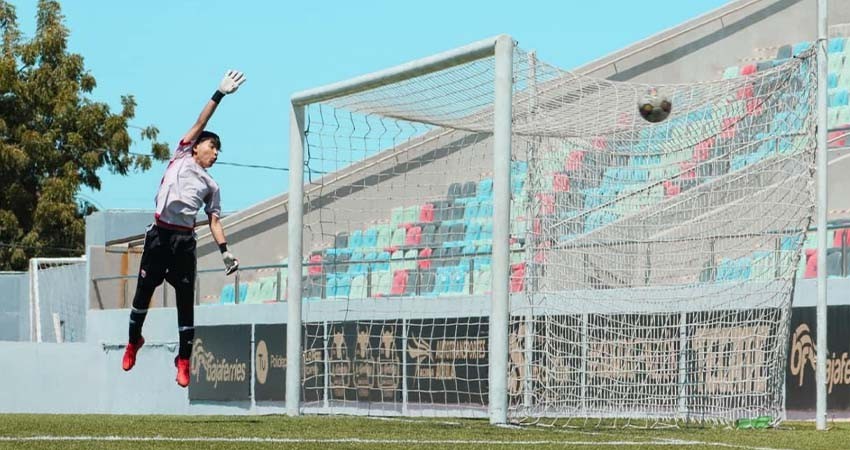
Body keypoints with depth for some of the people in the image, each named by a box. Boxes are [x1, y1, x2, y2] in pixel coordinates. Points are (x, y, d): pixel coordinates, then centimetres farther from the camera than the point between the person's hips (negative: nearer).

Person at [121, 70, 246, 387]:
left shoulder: (211, 186, 20)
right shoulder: (181, 157, 13)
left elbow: (214, 220, 13)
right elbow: (200, 124, 7)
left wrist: (224, 251, 0)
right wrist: (219, 95, 0)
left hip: (185, 240, 2)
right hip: (159, 233, -2)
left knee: (186, 300, -2)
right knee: (144, 290, 3)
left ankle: (184, 359, 4)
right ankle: (133, 341, 26)